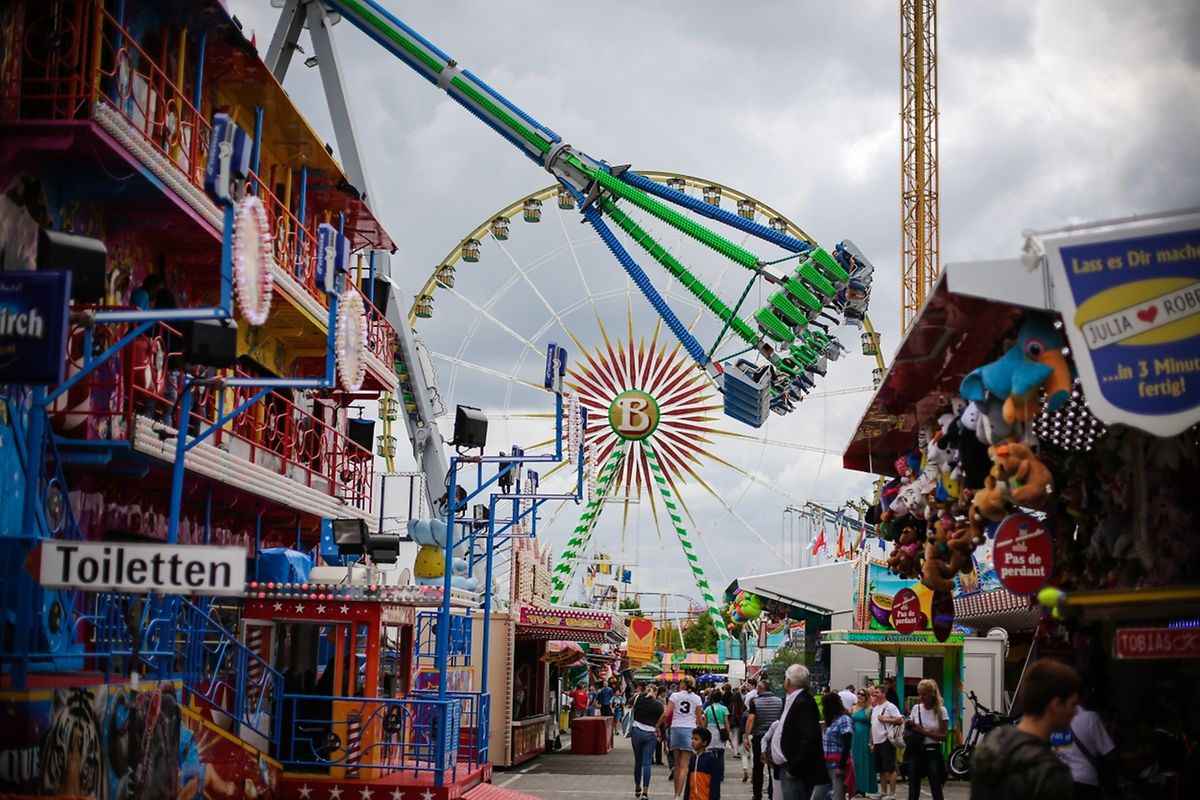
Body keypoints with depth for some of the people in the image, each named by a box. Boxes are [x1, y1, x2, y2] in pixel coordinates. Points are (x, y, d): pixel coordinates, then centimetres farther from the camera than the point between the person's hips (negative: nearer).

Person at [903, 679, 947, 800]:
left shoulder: (941, 711, -5)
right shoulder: (916, 708, 5)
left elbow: (944, 736, -9)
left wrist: (923, 731, -17)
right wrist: (908, 725, -8)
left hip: (933, 752, -4)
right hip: (916, 752, 4)